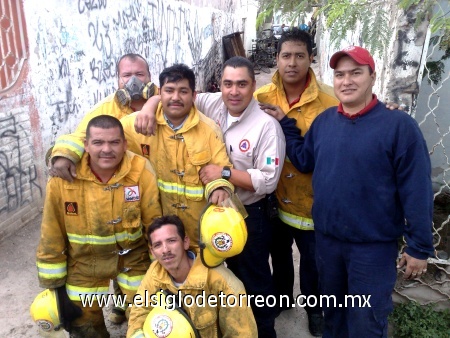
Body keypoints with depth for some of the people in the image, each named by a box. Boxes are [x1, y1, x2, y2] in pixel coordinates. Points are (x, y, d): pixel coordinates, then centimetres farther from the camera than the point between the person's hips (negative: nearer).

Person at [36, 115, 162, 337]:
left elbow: (154, 222, -9)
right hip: (84, 259, 1)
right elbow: (52, 233, -8)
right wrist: (54, 282, -2)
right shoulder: (64, 176, -21)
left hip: (133, 254, 0)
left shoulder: (141, 171, -21)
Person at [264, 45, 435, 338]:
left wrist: (420, 246, -12)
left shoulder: (399, 125, -15)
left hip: (374, 245, -5)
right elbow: (304, 160, 10)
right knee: (333, 308, 26)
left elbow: (417, 191, -14)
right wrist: (284, 124, 2)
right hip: (326, 238, 5)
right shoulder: (324, 120, 1)